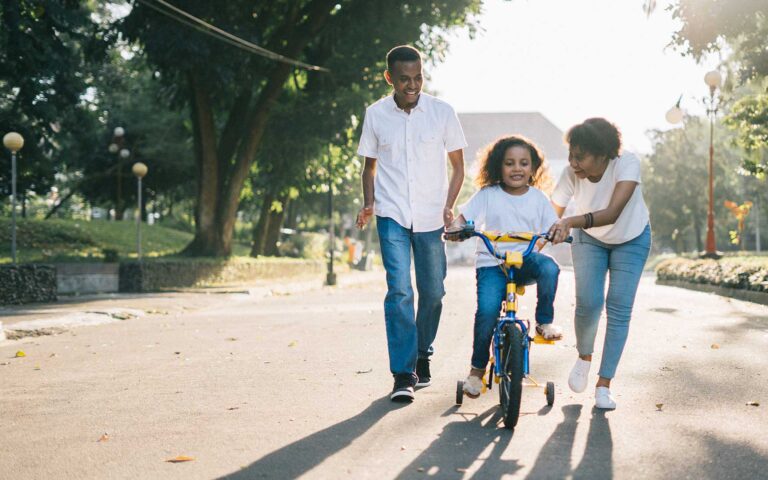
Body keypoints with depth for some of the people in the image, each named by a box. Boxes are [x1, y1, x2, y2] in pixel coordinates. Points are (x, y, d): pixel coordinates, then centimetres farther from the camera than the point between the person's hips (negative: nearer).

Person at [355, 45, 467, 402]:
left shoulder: (442, 112, -1)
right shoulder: (376, 114, 1)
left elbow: (458, 165, 6)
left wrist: (449, 206, -7)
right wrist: (368, 204, -2)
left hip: (431, 217, 1)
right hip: (392, 215, -1)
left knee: (433, 291, 6)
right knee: (399, 289, -12)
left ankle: (422, 355, 30)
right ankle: (403, 375, -10)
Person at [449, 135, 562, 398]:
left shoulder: (538, 199, 8)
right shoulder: (488, 195, 3)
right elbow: (463, 217, -2)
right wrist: (456, 228, -26)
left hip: (526, 260, 1)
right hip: (492, 263, -1)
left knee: (549, 267, -34)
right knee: (487, 309, -23)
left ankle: (544, 321, -10)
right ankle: (477, 368, -2)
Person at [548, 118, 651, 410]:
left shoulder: (627, 164, -35)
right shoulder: (571, 174, -27)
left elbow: (613, 213, -47)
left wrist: (571, 222, -61)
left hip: (631, 240, -1)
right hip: (589, 240, 1)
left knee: (619, 310, -9)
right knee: (588, 303, -15)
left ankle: (604, 385, 2)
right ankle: (584, 357, 16)